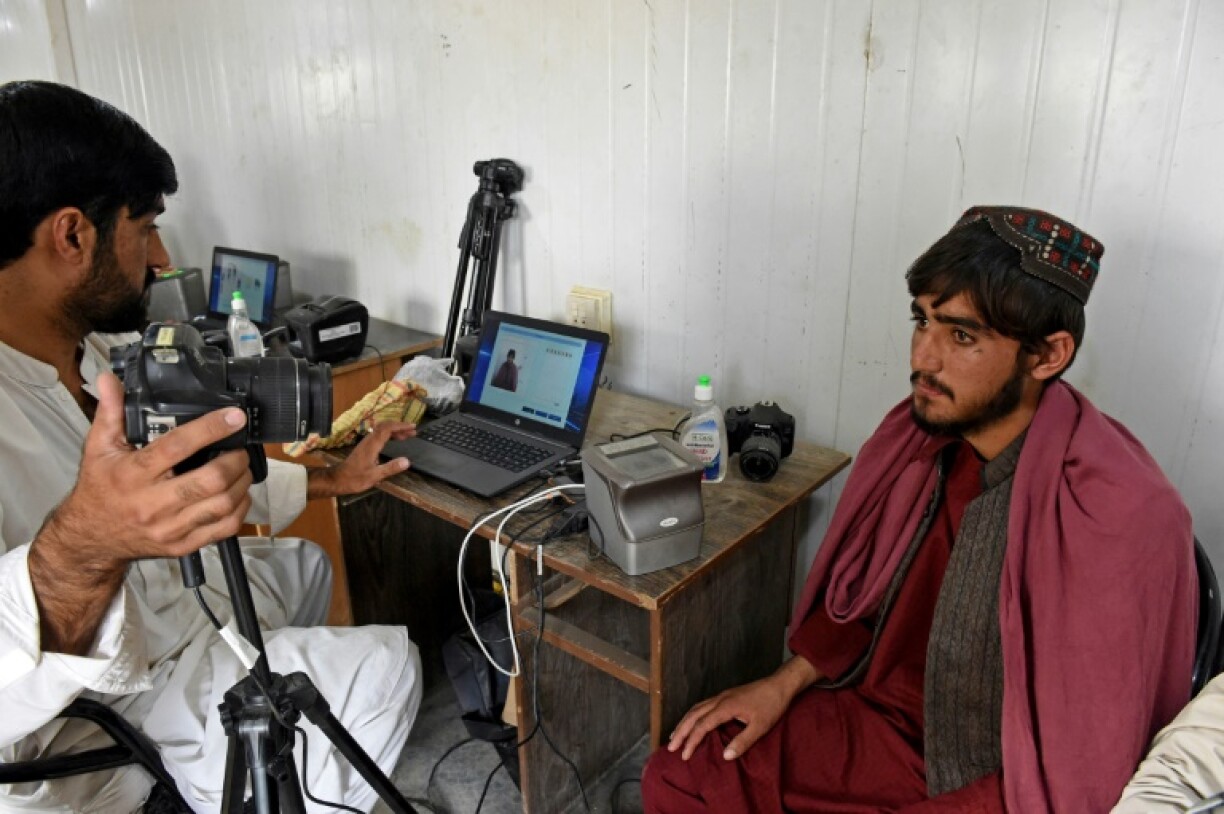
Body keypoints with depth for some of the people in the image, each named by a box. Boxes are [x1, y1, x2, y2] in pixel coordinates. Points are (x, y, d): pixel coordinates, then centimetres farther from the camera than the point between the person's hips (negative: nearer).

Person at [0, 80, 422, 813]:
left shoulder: (94, 351, -3)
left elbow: (194, 477, 9)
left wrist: (330, 480, 12)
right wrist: (81, 551, -58)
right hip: (92, 723, -9)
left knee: (302, 563, 28)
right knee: (388, 663, -3)